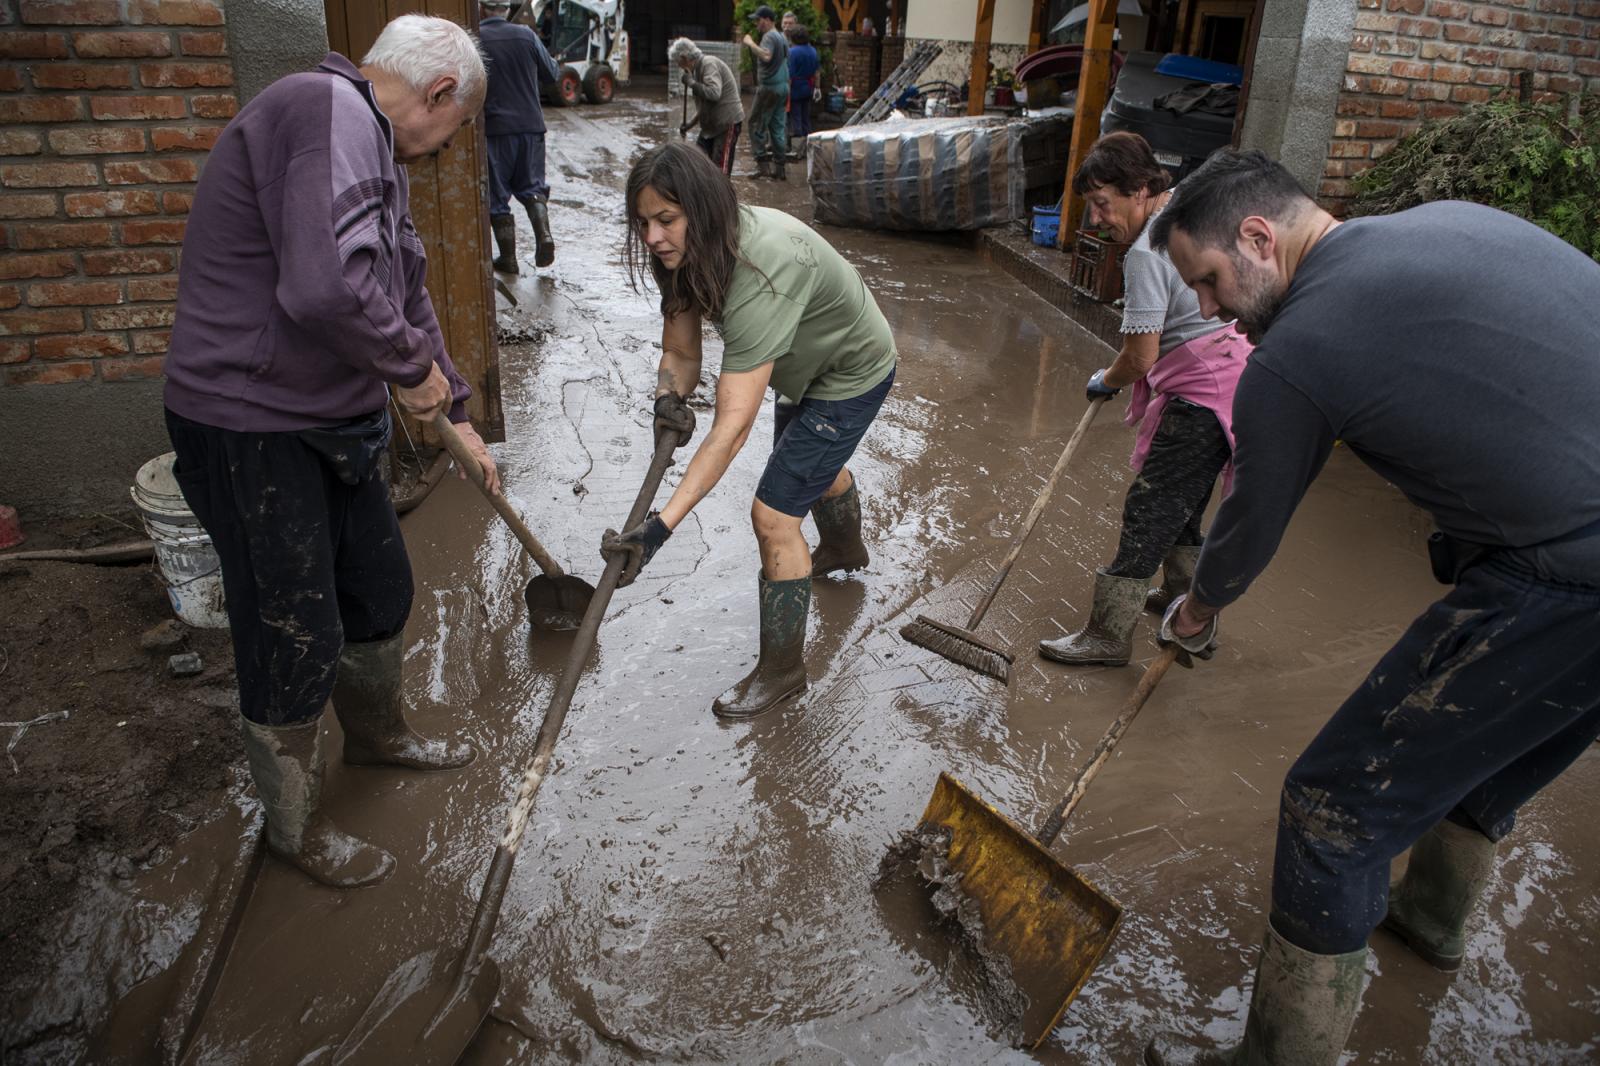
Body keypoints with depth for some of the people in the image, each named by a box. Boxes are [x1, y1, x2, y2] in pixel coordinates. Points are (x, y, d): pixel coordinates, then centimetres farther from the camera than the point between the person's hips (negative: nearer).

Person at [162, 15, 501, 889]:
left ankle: (377, 733, 49)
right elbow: (330, 286, -37)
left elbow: (405, 295, 22)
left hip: (328, 422, 10)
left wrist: (455, 414, 24)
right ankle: (295, 827, 27)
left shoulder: (372, 148, 13)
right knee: (295, 642, 4)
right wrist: (412, 367, -19)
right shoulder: (327, 112, -22)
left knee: (379, 589, 22)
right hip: (250, 430, -10)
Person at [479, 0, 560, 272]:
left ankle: (508, 258, 10)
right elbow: (553, 75, 10)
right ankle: (544, 235, -8)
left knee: (496, 196, 8)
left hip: (493, 128, -3)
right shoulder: (526, 35, 1)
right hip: (530, 125, 3)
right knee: (531, 186, 15)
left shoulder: (473, 39, -7)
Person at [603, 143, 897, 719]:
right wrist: (669, 398, -35)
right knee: (814, 463, 33)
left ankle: (781, 670, 7)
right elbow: (680, 351, -11)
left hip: (851, 378, -9)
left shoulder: (759, 277, -44)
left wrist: (661, 525, -53)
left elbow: (732, 427, -49)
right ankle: (845, 550, 66)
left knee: (773, 514, -12)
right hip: (810, 364, 9)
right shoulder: (693, 250, -18)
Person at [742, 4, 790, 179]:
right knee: (777, 127, 10)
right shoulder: (781, 37, 17)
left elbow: (766, 56, -32)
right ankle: (779, 167, 11)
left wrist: (750, 43, -23)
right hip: (783, 86, 9)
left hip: (769, 88, -9)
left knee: (757, 125, -3)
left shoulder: (769, 36, -13)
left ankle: (763, 163, -8)